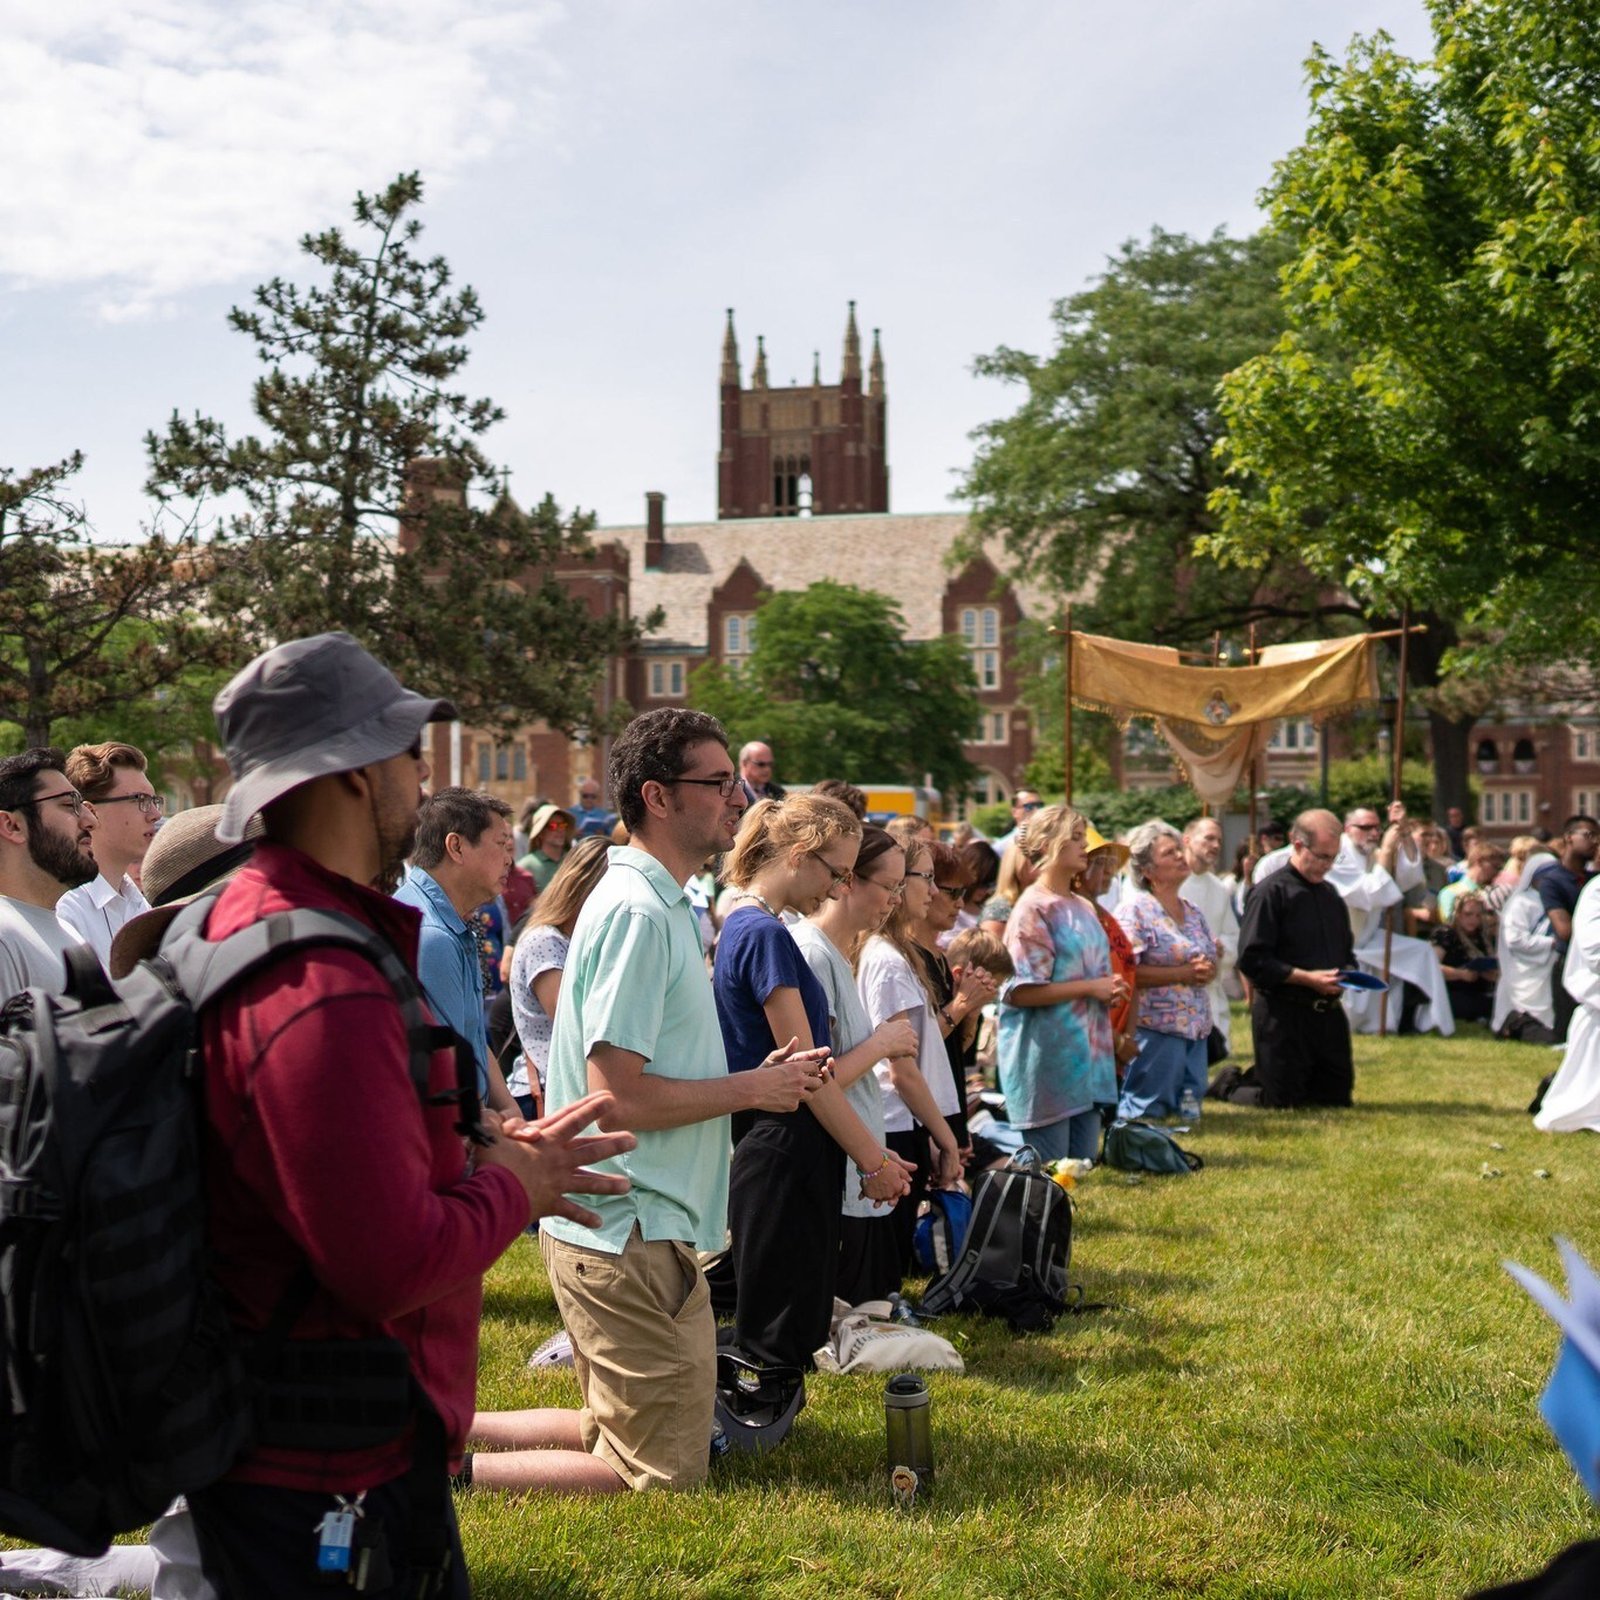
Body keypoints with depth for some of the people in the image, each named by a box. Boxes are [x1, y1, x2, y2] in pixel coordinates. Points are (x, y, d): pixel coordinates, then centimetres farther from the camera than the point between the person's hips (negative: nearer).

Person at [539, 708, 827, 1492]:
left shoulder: (659, 904, 14)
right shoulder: (638, 913, -18)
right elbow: (618, 1095, -24)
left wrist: (758, 1076, 7)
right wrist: (754, 1088, -13)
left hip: (623, 1229, 10)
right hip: (629, 1238, -10)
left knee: (615, 1433, 23)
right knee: (663, 1478, -3)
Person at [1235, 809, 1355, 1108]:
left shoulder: (1331, 895, 15)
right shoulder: (1270, 892, -10)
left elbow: (1346, 951, 25)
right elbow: (1252, 960, -17)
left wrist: (1348, 972, 1)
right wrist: (1306, 977, -22)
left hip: (1328, 1013, 7)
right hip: (1283, 1014, -7)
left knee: (1337, 1097, 13)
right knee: (1283, 1102, -3)